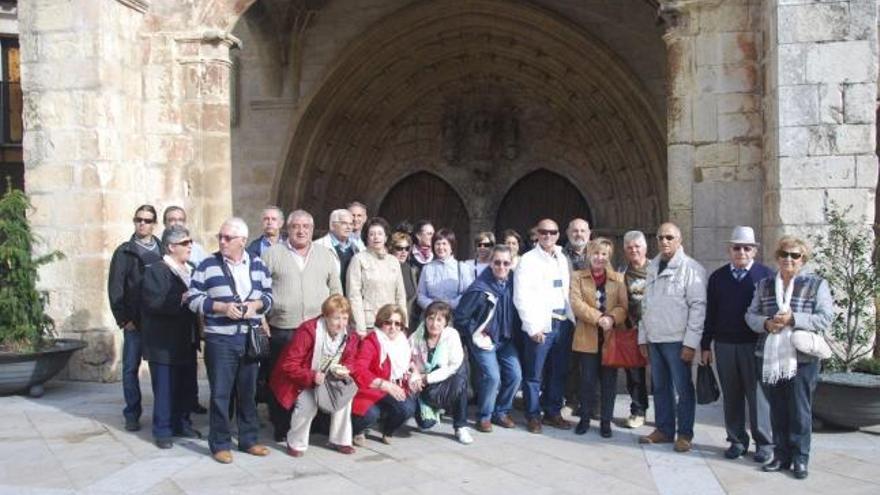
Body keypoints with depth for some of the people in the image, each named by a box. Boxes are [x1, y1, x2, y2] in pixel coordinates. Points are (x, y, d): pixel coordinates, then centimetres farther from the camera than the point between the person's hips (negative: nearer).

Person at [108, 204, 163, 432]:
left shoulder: (162, 251, 8)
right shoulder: (124, 252, 2)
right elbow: (115, 287, -2)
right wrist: (123, 319, -8)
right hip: (134, 321, -1)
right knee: (131, 368, 3)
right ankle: (132, 414, 13)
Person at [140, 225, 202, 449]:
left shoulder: (191, 269, 14)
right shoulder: (156, 270, -10)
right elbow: (153, 302, -22)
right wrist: (181, 300, -22)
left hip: (187, 341, 7)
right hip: (165, 343, -7)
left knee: (186, 386, 13)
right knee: (165, 388, 0)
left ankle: (182, 423, 27)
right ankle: (162, 430, 10)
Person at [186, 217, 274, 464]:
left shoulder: (258, 265, 7)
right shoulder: (207, 265, -1)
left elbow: (269, 295, 13)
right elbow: (193, 298, -4)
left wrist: (256, 305, -9)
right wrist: (222, 307, -16)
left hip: (250, 339, 3)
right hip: (219, 339, -3)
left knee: (248, 391, 12)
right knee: (220, 393, 1)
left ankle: (248, 439, 25)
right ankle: (220, 444, 13)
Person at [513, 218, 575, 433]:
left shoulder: (562, 259, 14)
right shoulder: (528, 260, -3)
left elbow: (568, 291, 16)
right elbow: (521, 297, -9)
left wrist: (571, 318, 5)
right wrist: (533, 326, -13)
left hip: (563, 323, 5)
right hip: (541, 325, -5)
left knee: (558, 373, 10)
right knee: (534, 374, 0)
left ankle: (553, 412, 23)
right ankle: (533, 415, 12)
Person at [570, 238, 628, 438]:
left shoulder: (618, 278, 10)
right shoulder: (578, 277, 5)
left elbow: (623, 306, 0)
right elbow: (576, 303, -8)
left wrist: (612, 318, -20)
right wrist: (599, 318, -19)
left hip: (611, 337, 1)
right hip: (587, 337, -1)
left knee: (609, 381, 6)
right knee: (588, 380, 3)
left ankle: (606, 421, 17)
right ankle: (585, 418, 19)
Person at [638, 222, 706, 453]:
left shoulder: (691, 268, -8)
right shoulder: (652, 267, 12)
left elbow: (698, 306, -12)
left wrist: (690, 342, -16)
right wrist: (643, 336, 12)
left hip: (677, 340, -6)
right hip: (654, 338, 6)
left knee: (683, 389, 2)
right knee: (660, 387, 12)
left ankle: (684, 434, 14)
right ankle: (664, 430, 23)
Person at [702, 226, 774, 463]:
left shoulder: (766, 275, 0)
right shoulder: (718, 277, 9)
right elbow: (710, 313, 10)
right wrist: (706, 345, 8)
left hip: (755, 345, -3)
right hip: (724, 345, 3)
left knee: (758, 395, 2)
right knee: (731, 396, 9)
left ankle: (765, 443, 13)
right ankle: (737, 441, 20)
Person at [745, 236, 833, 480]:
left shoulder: (817, 284, 1)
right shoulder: (764, 285, 12)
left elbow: (826, 318, -7)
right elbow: (751, 315, 10)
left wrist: (793, 319, -18)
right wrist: (766, 323, -11)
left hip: (802, 358, -3)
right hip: (769, 358, 4)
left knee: (800, 411, 2)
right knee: (777, 410, 10)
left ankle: (800, 459, 13)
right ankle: (781, 455, 20)